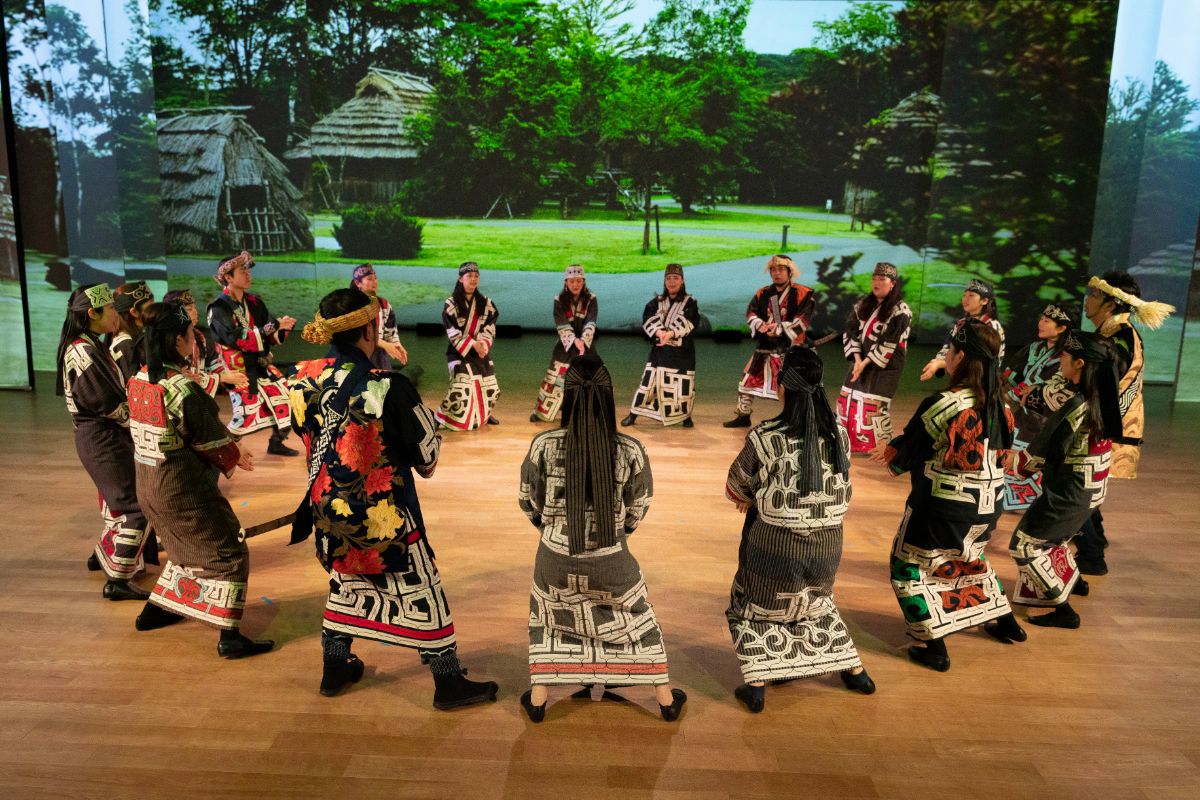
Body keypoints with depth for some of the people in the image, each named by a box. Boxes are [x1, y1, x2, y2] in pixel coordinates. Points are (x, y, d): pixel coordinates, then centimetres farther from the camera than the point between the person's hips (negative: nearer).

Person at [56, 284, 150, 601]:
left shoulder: (90, 346, 10)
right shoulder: (84, 352, -20)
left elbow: (114, 391, 11)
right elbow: (109, 404, -21)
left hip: (106, 435, 10)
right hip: (103, 439, -10)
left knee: (119, 499, 23)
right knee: (136, 507, -7)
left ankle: (102, 556, 39)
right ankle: (117, 581, -3)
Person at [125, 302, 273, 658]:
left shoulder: (138, 380, 1)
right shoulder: (183, 389, -23)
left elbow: (157, 429, 6)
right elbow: (212, 441, -14)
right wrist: (237, 458, 5)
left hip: (148, 482, 8)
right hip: (182, 487, -8)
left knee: (187, 549, 28)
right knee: (230, 553, 3)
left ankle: (153, 611, 38)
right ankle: (229, 638, 3)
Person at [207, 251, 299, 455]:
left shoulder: (254, 302, 6)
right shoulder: (219, 308, -13)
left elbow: (273, 336, 6)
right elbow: (238, 339, -25)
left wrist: (283, 328, -17)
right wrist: (272, 327, -30)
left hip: (261, 364, 7)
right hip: (239, 369, -6)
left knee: (284, 397, 7)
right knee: (247, 412, -8)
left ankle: (276, 442, 24)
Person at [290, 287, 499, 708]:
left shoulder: (303, 380, -7)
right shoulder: (389, 386, -25)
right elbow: (427, 456, -15)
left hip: (327, 511, 6)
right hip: (384, 516, -6)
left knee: (345, 582, 27)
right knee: (420, 591, 9)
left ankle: (335, 667, 40)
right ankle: (448, 681, 20)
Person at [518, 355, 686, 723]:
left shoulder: (543, 445, -18)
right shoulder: (630, 451, -18)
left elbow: (529, 502, -4)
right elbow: (638, 508, -4)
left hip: (556, 557, 0)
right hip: (611, 559, 0)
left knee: (546, 617, 27)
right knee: (638, 620, 23)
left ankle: (537, 700, 34)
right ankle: (667, 700, 36)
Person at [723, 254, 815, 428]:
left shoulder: (803, 294, -6)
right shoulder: (762, 294, 7)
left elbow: (803, 320, -14)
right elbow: (751, 313, 0)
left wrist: (780, 328, -25)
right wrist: (760, 325, -22)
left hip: (791, 348, -4)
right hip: (765, 347, 4)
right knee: (749, 379, 10)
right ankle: (743, 416, 26)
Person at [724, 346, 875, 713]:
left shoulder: (764, 438, -17)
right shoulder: (839, 435, -5)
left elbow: (739, 485, -1)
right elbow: (840, 489, 8)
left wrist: (752, 500, 24)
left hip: (775, 545, -4)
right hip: (827, 545, 4)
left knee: (754, 607, 20)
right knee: (817, 604, 31)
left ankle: (756, 686, 15)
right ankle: (855, 670, 37)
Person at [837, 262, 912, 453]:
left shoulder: (900, 310, -11)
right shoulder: (863, 304, 8)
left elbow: (889, 344, -16)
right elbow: (851, 331, 2)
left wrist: (866, 362, -18)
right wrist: (857, 359, -10)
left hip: (884, 366, -6)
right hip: (860, 360, 7)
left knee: (875, 405, -10)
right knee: (847, 399, 8)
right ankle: (848, 440, 22)